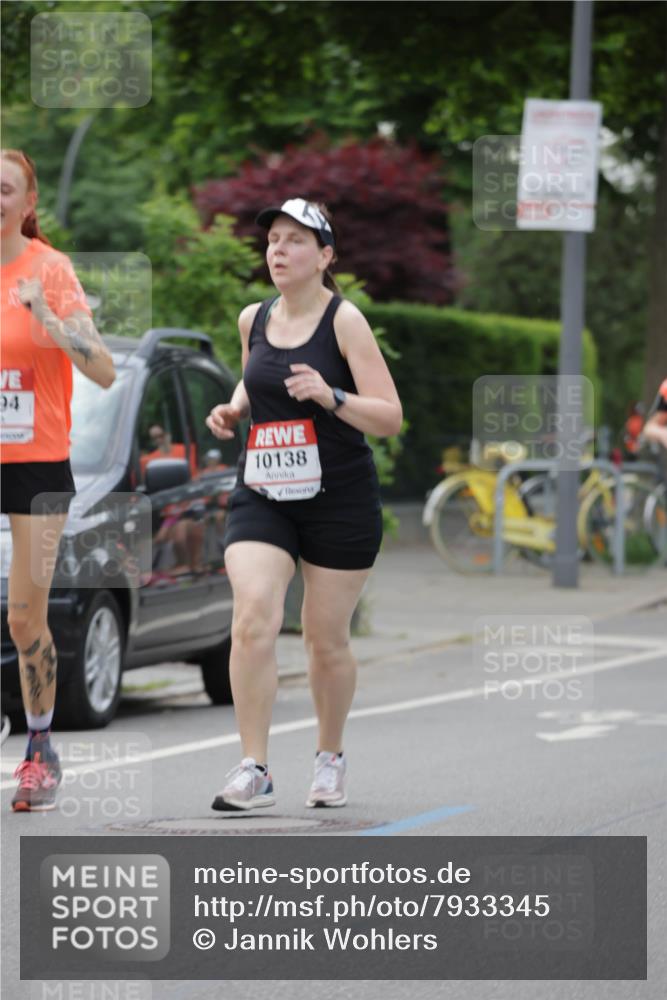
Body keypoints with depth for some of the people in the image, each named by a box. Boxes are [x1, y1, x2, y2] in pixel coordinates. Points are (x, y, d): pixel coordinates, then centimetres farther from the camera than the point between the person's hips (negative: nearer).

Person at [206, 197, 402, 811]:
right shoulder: (253, 319, 6)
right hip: (262, 499, 3)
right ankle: (254, 771, -16)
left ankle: (331, 757, 30)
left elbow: (390, 418, -12)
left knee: (326, 641, 6)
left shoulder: (343, 320, -9)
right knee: (253, 620, -17)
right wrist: (234, 409, 7)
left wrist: (330, 396, -28)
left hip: (341, 502, -3)